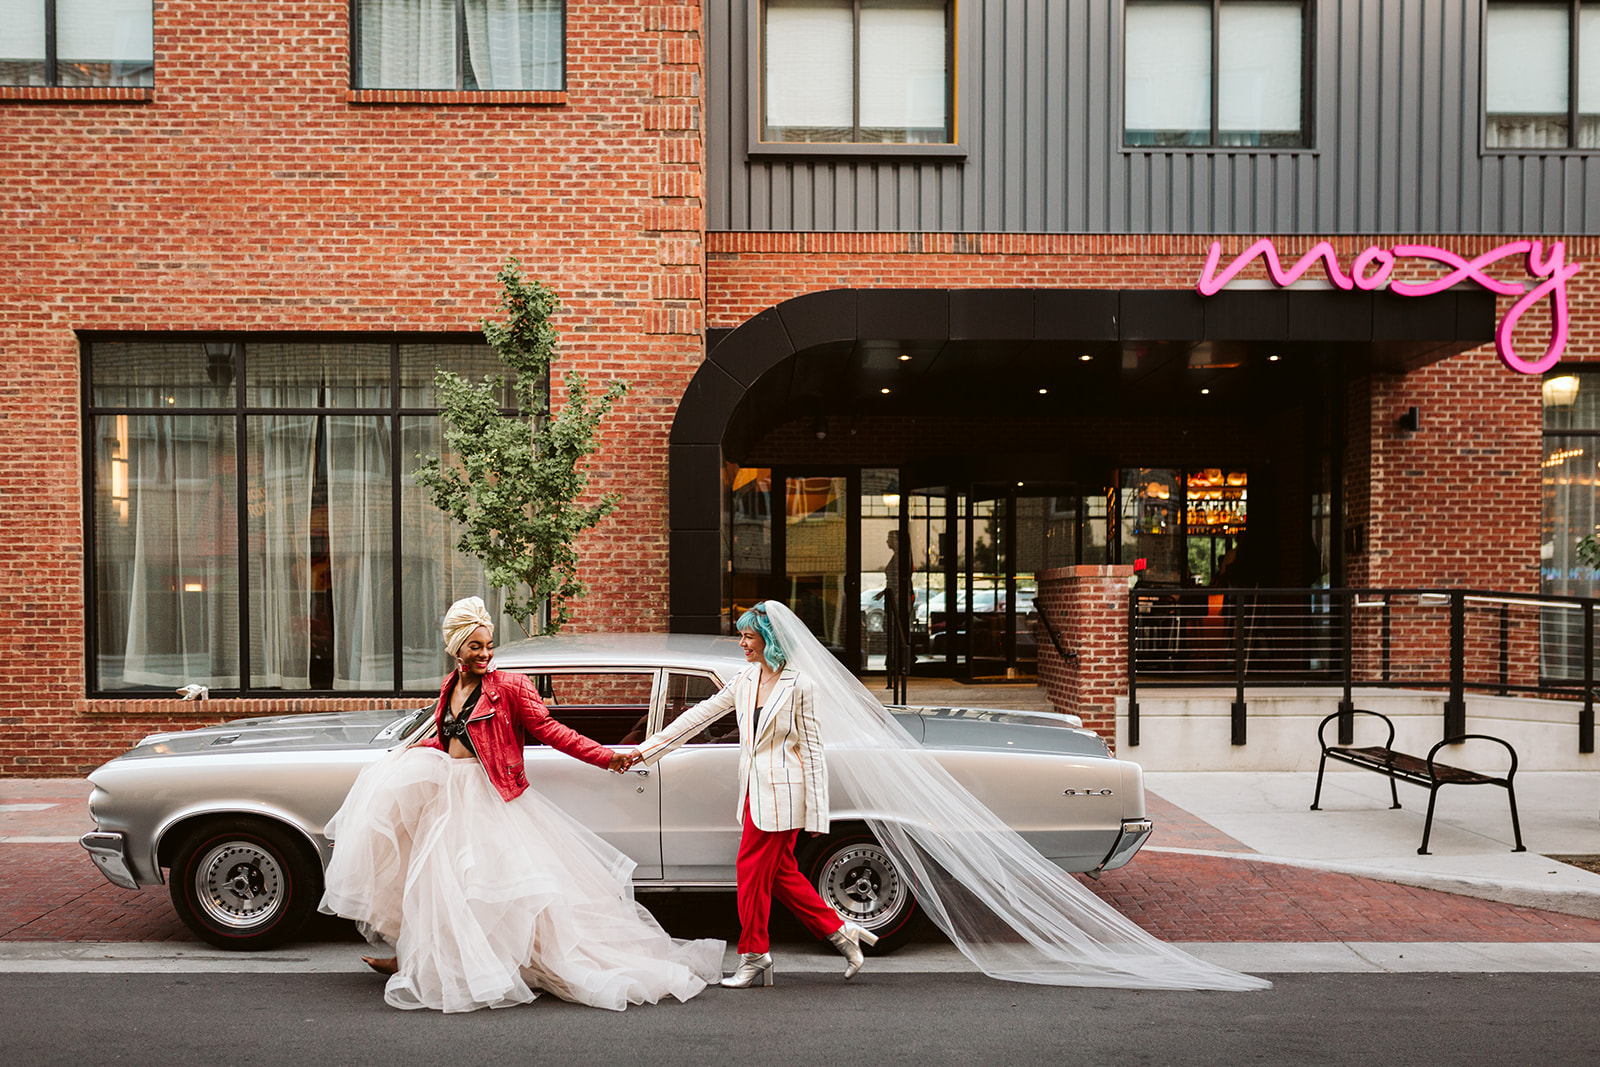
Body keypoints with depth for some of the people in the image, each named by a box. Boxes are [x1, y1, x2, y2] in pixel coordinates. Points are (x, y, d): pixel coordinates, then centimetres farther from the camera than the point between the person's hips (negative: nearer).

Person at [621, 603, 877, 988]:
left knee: (752, 869, 1)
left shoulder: (797, 685, -12)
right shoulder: (745, 681, 7)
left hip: (781, 793, -7)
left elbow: (812, 749, -10)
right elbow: (699, 716, 9)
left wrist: (816, 814, -12)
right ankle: (840, 932, 24)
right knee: (780, 873, 12)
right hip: (755, 790, 7)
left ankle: (754, 955, 17)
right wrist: (646, 750, 8)